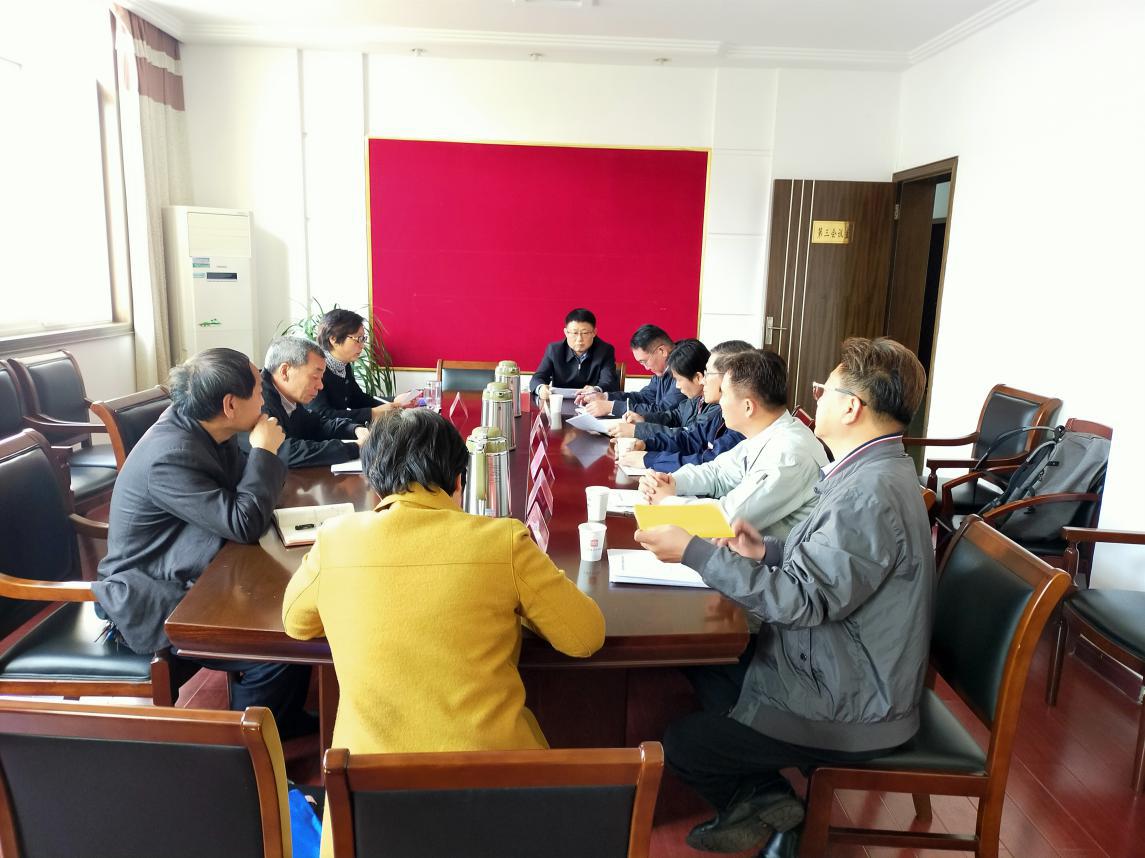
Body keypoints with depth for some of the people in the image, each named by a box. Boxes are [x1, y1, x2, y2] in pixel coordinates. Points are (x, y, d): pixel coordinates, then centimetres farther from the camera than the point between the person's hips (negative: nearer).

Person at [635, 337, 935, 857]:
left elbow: (804, 599, -30)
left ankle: (765, 802, 19)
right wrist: (768, 552, 1)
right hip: (842, 673, 10)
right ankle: (761, 797, 21)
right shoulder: (875, 471, 4)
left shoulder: (872, 493, -28)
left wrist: (693, 552, -28)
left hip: (847, 710, -10)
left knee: (679, 744, -3)